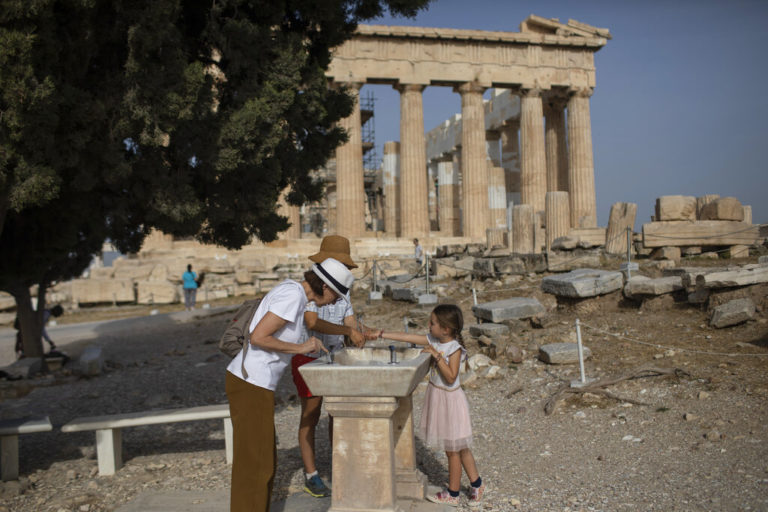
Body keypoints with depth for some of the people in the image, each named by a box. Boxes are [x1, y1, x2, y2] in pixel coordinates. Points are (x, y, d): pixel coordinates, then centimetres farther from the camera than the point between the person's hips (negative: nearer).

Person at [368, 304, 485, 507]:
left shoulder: (455, 348, -20)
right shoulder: (433, 340, 0)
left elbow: (451, 377, -27)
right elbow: (406, 337, 2)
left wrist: (437, 355, -29)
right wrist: (381, 334, 0)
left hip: (449, 400, -8)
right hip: (437, 397, 8)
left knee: (452, 450, 8)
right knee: (460, 448, 17)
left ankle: (452, 494, 23)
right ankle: (476, 484, 31)